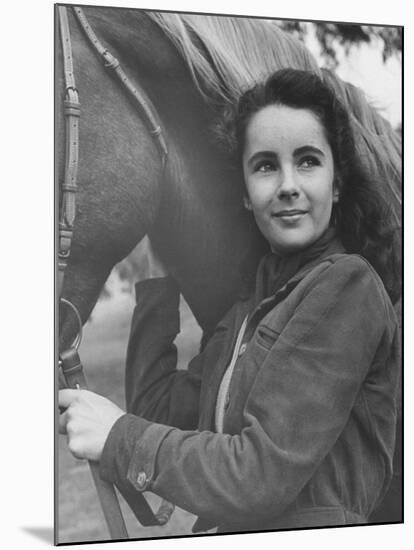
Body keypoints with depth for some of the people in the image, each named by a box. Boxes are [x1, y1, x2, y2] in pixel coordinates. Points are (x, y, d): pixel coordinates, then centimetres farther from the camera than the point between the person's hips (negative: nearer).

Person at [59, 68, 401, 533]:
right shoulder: (253, 306, 10)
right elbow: (160, 410, 9)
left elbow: (263, 477, -17)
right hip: (230, 532, 6)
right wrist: (158, 275, 9)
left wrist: (120, 436, -9)